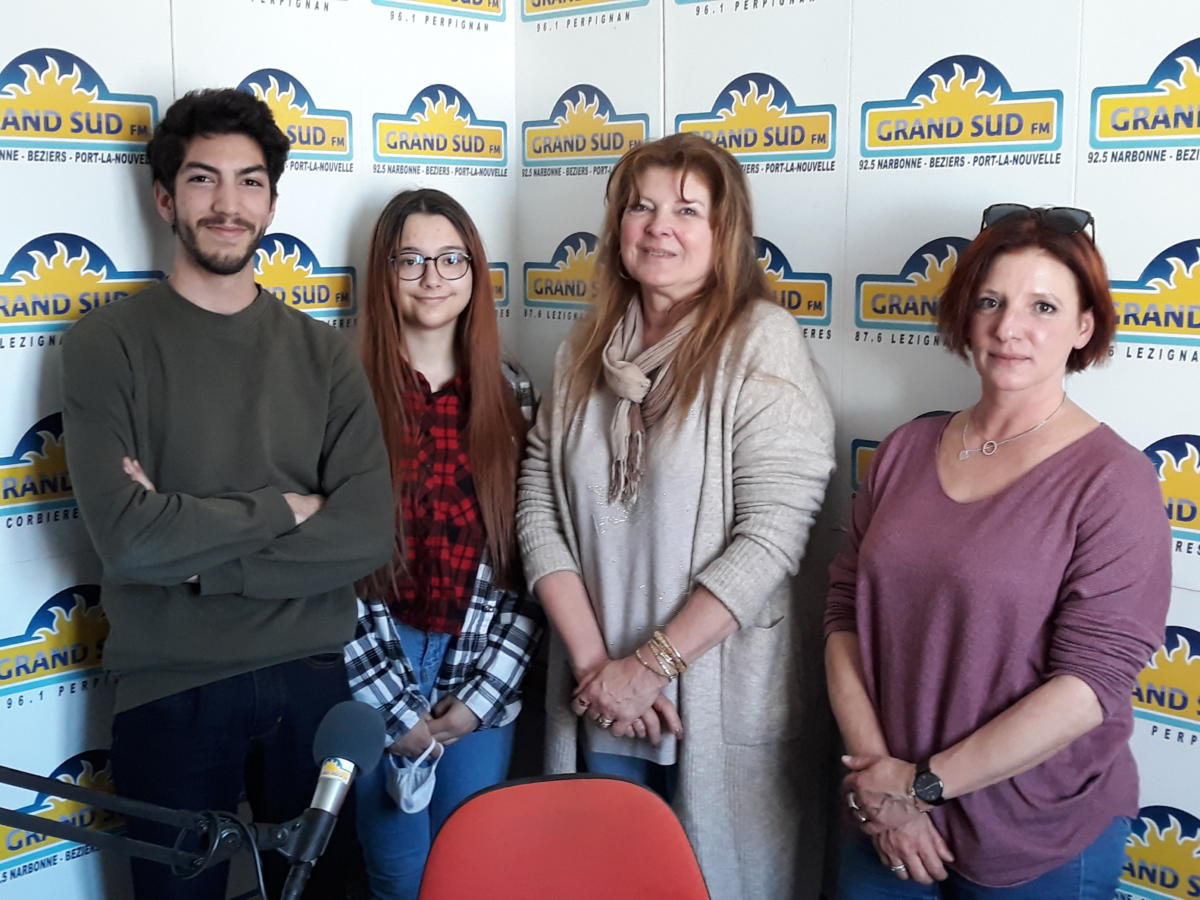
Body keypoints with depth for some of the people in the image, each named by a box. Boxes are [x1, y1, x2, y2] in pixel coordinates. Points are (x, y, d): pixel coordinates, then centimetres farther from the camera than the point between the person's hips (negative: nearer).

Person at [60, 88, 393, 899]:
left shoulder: (324, 352, 2)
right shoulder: (107, 344, -5)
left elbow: (368, 534, -9)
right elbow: (126, 538, -18)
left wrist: (193, 550, -15)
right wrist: (285, 509, -10)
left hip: (312, 682, 3)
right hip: (170, 692, -2)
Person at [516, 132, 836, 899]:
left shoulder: (762, 343, -10)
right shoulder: (589, 349, 5)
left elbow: (769, 539, -17)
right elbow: (539, 508, 1)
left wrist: (650, 665, -15)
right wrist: (595, 663, -9)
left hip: (722, 695, -4)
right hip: (601, 696, 4)